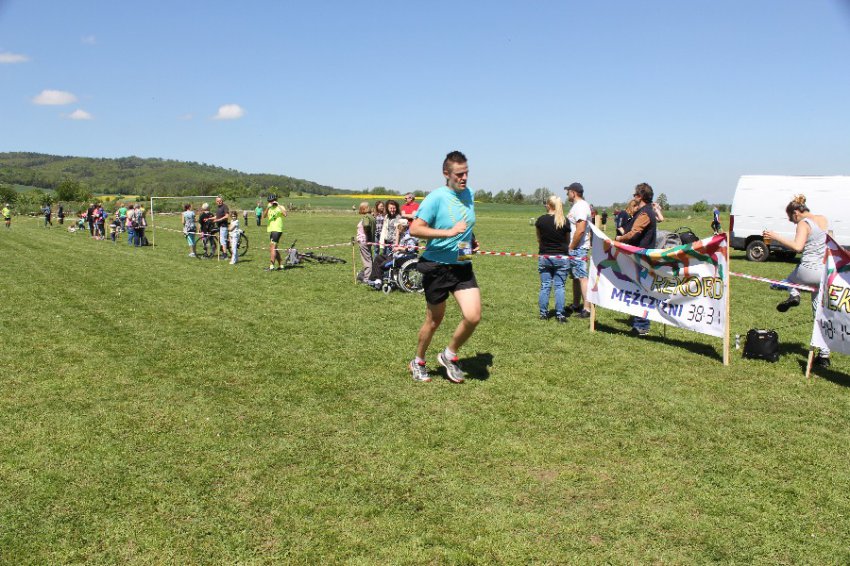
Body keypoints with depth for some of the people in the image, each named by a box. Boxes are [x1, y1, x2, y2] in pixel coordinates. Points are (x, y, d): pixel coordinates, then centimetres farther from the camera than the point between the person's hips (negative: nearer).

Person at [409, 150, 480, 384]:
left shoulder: (469, 194, 8)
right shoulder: (436, 197, -13)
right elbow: (415, 229, -21)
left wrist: (472, 242, 9)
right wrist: (449, 232, -27)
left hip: (463, 266, 5)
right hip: (437, 267, -5)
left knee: (473, 316, -8)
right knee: (434, 321, 8)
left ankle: (449, 355, 18)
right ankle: (418, 362, 32)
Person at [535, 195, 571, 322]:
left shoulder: (541, 220, -3)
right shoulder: (565, 221, -3)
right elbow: (568, 240, 8)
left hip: (544, 256, 1)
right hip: (562, 257, 0)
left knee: (545, 286, 7)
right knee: (560, 286, 3)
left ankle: (543, 313, 11)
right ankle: (560, 314, 2)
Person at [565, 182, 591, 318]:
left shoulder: (581, 206, -15)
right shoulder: (577, 205, 17)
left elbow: (580, 230, -25)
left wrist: (571, 247, -18)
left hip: (578, 248, -11)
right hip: (575, 248, 11)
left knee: (582, 277, -11)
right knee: (575, 277, 17)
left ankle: (587, 309, -12)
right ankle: (576, 305, 27)